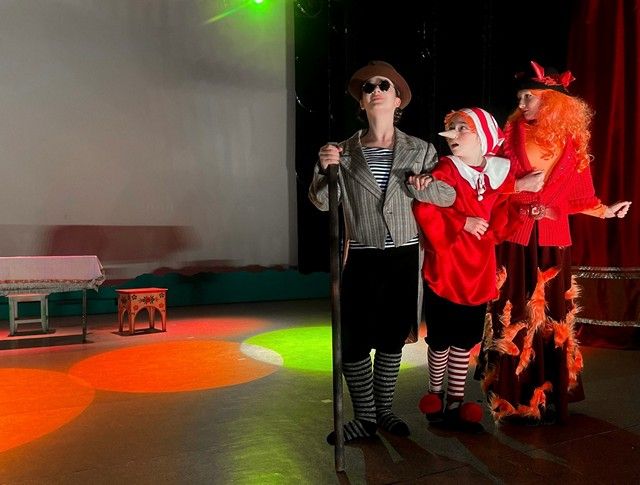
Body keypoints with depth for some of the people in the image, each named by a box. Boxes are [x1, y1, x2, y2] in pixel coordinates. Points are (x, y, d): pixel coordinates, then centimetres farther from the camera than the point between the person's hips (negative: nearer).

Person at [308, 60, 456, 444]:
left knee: (392, 340, 13)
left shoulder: (421, 151, 4)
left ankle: (384, 411, 31)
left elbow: (450, 196, 2)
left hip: (405, 259, 1)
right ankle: (364, 418, 19)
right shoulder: (344, 152, 2)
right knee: (355, 344, 0)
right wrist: (324, 170, -19)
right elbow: (322, 202, -1)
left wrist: (420, 186, -17)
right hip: (361, 261, -1)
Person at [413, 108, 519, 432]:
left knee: (464, 342, 13)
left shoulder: (500, 174, 4)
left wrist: (521, 213, -9)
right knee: (441, 341, 6)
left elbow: (496, 225, 7)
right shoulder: (446, 170, -8)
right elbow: (423, 210, -21)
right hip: (444, 271, -4)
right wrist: (463, 223, -19)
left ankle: (455, 405, 28)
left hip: (477, 273, 4)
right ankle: (435, 397, 30)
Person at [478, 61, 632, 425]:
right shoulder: (510, 138, 3)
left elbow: (578, 195, 8)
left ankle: (550, 397, 22)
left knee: (552, 318, 6)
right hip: (513, 241, -1)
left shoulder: (572, 144, 7)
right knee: (514, 319, -2)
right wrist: (518, 185, -14)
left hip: (552, 243, 1)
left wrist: (604, 210, -6)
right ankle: (513, 398, 11)